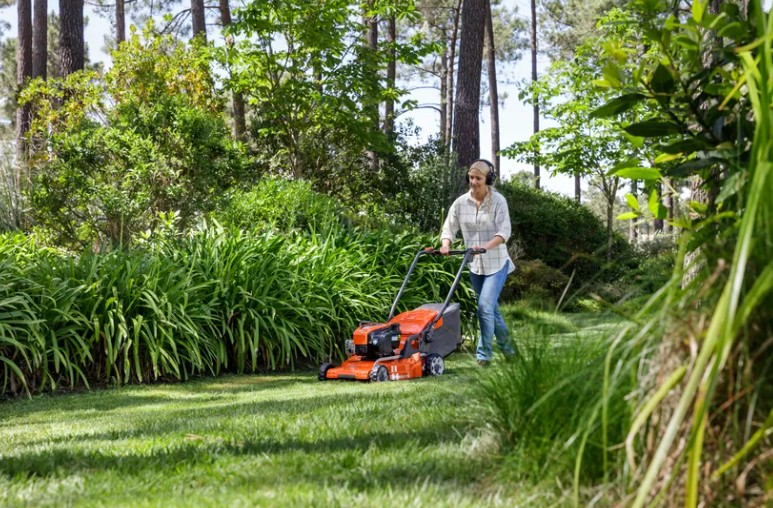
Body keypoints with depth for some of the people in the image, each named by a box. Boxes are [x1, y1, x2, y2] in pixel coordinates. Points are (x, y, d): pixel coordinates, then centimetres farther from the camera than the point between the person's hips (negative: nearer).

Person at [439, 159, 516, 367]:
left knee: (485, 305, -16)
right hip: (475, 265, 5)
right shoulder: (461, 202, 0)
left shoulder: (498, 201, -10)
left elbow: (504, 231, -19)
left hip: (496, 264, -5)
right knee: (491, 308, 15)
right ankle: (506, 346, 33)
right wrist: (445, 245, -20)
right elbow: (449, 228, 1)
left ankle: (484, 355, -7)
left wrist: (486, 246, -35)